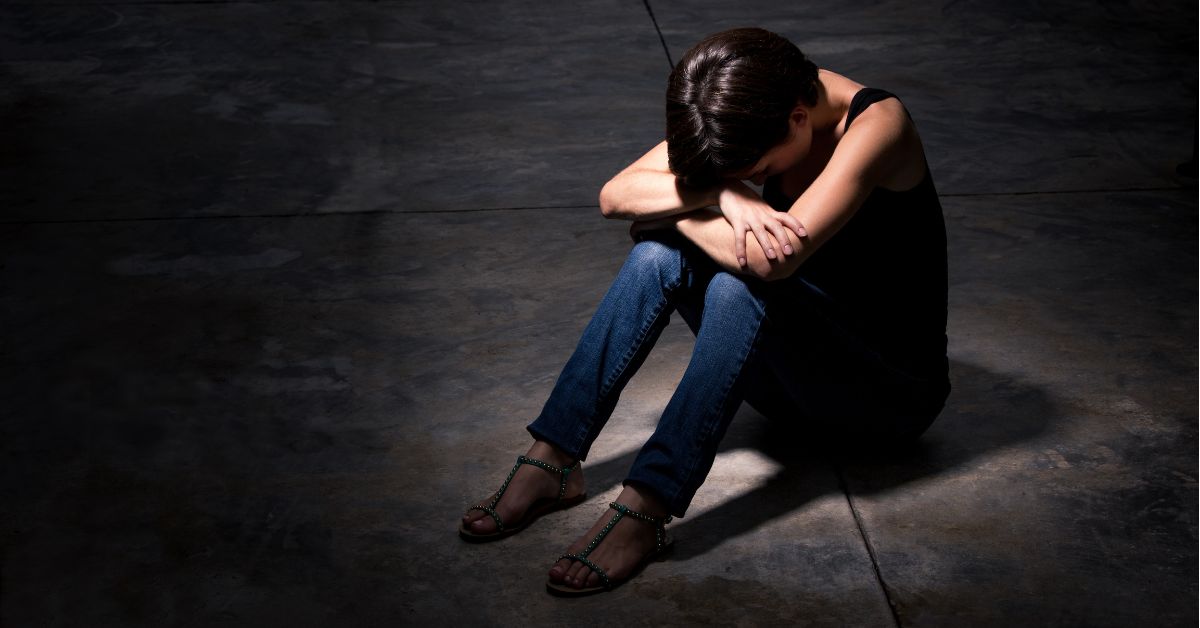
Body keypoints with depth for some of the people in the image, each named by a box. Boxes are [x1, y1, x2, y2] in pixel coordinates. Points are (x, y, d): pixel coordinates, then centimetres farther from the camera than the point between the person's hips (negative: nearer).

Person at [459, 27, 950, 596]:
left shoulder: (877, 123, -24)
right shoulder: (746, 114, -6)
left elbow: (771, 258, -35)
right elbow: (614, 195, -14)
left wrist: (671, 204, -20)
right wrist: (719, 196, -30)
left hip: (894, 391, -6)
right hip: (798, 372, 6)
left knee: (745, 278, -33)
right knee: (661, 252, -20)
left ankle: (644, 509, -38)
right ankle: (552, 461, -21)